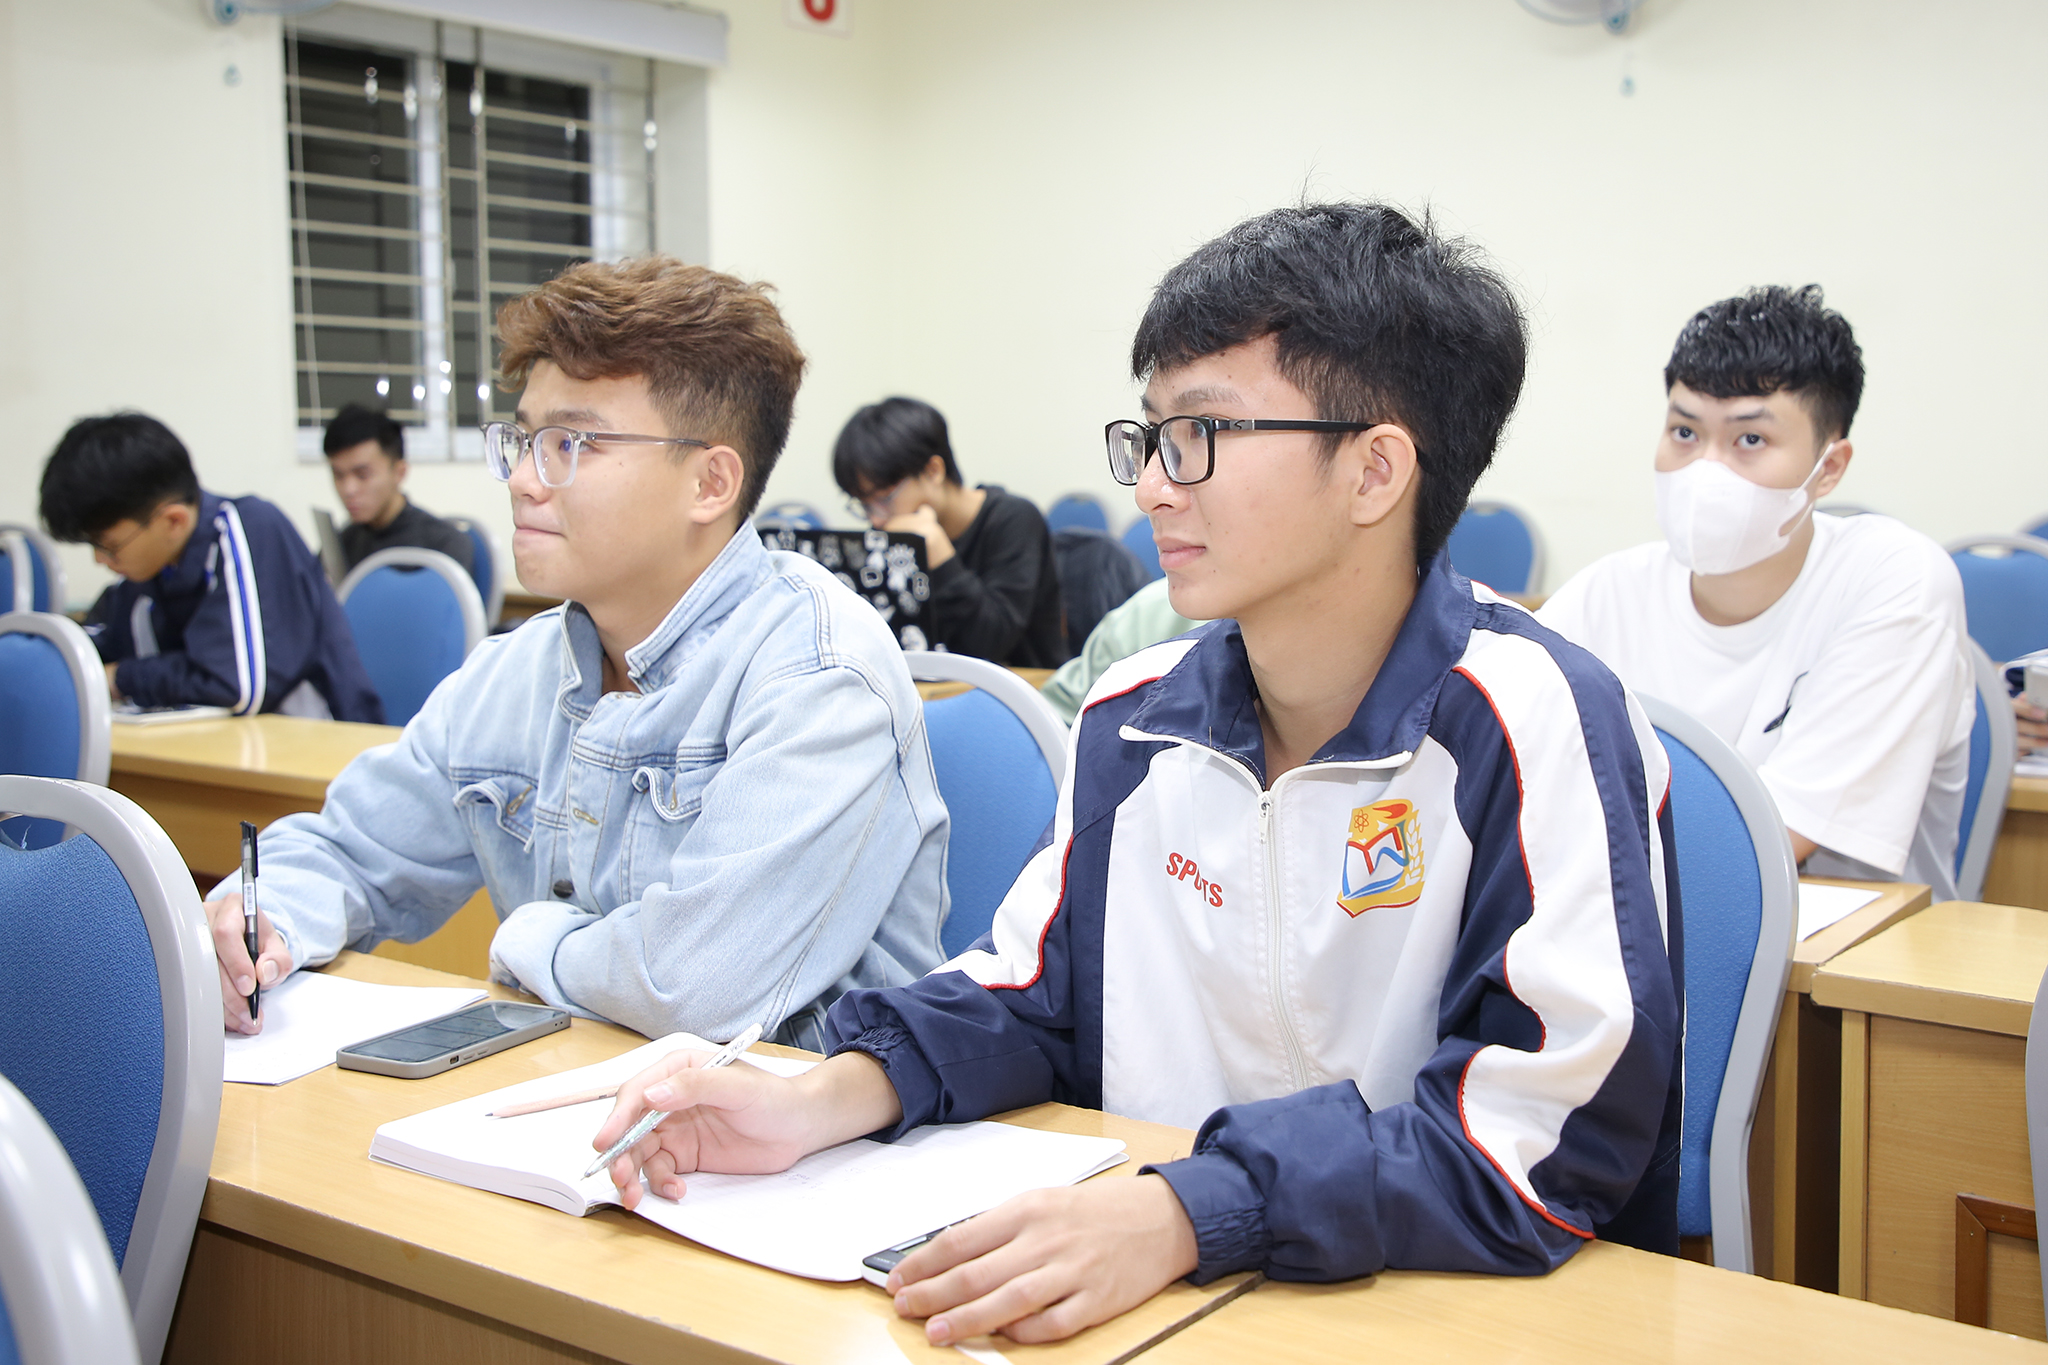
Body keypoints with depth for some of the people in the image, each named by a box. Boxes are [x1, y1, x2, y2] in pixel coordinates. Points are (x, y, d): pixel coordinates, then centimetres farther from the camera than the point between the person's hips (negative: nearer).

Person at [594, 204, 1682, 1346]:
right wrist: (826, 1100, -6)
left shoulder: (1529, 725, -16)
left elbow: (1556, 1132, -22)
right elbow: (1037, 991, 12)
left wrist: (1182, 1216, -30)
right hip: (1144, 1291, 5)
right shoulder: (1136, 716, 5)